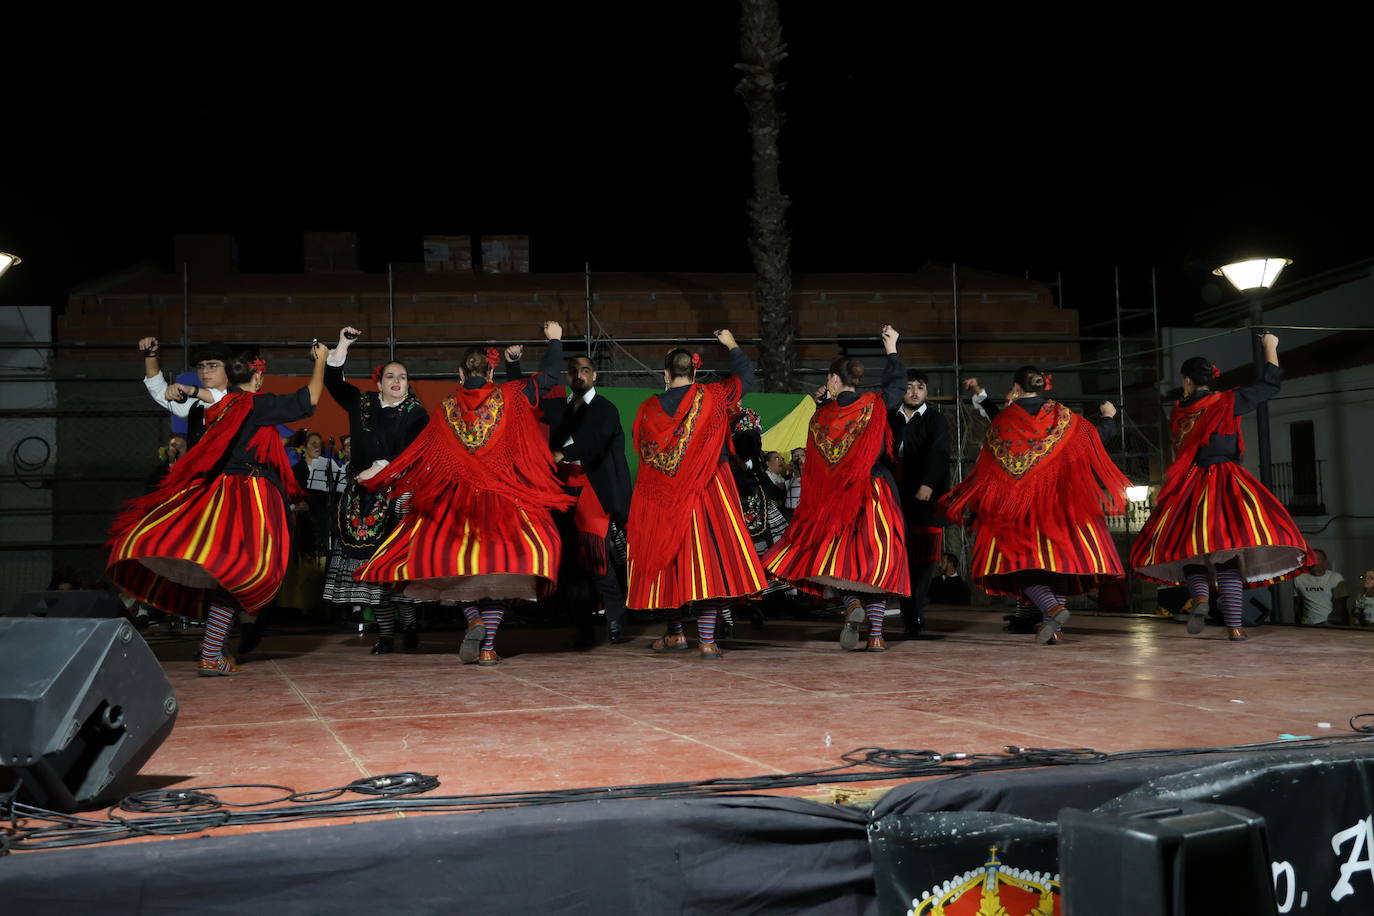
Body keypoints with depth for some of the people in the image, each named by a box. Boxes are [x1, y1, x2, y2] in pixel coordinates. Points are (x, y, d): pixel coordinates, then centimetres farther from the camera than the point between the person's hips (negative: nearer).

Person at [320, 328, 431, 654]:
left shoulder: (416, 414, 4)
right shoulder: (362, 403, 14)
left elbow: (412, 452, -6)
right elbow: (332, 381, 13)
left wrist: (380, 468, -12)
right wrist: (343, 345, 5)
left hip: (398, 494, -3)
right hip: (362, 494, 3)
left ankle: (408, 624, -2)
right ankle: (385, 633, 2)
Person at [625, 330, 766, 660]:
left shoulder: (649, 409, 2)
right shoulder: (711, 397, -2)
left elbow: (642, 452, 13)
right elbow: (745, 375, 12)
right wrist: (732, 345, 28)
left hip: (662, 497, 2)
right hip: (707, 492, -2)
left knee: (667, 558, 12)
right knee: (708, 558, -1)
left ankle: (675, 634, 22)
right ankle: (706, 641, -3)